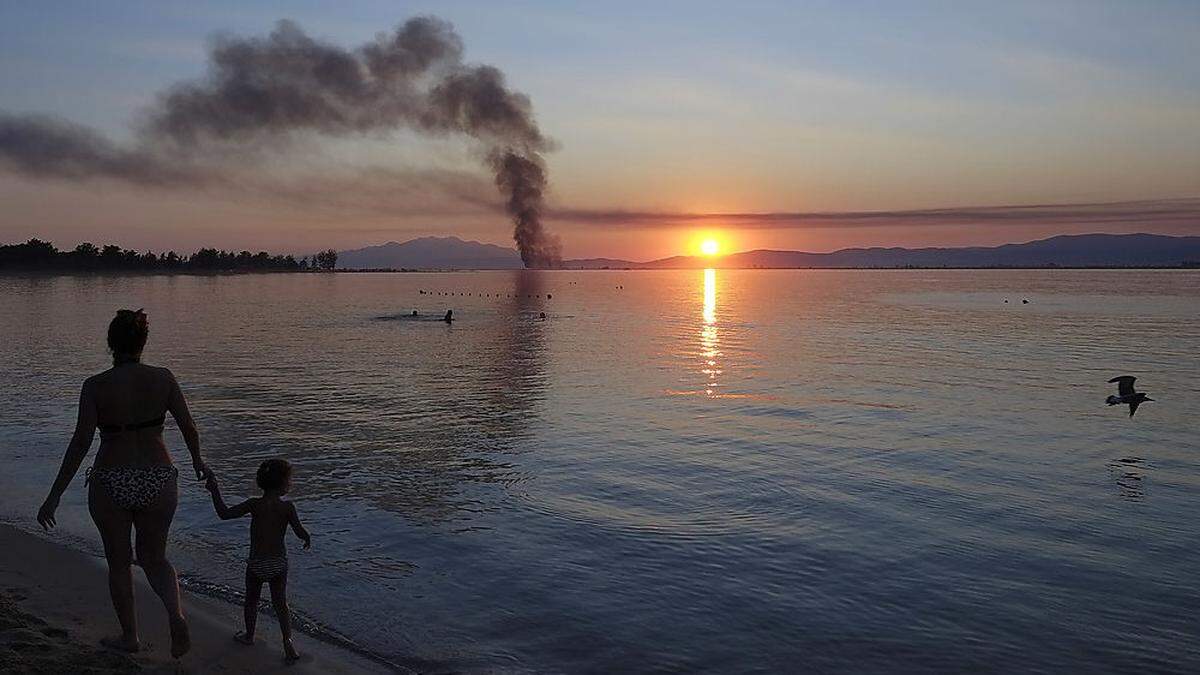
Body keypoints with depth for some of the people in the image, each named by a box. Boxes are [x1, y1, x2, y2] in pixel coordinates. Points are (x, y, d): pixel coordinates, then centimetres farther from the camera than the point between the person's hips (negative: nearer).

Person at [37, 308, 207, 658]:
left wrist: (54, 496, -9)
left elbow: (81, 442, -14)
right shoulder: (162, 378, -5)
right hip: (159, 479, 2)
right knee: (153, 557, 20)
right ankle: (176, 615, -6)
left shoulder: (95, 386, -10)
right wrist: (197, 460, 17)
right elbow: (189, 427, -2)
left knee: (119, 562, 19)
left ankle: (130, 637, 31)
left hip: (110, 485, -2)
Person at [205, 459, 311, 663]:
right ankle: (288, 642, -3)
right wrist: (308, 538, 10)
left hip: (256, 564, 0)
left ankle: (249, 636, 39)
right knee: (280, 603, 9)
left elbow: (224, 513, -13)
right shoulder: (287, 507, -12)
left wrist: (215, 490, -4)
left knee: (251, 601, 21)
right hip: (279, 562, 0)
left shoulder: (255, 504, -12)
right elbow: (301, 532, -13)